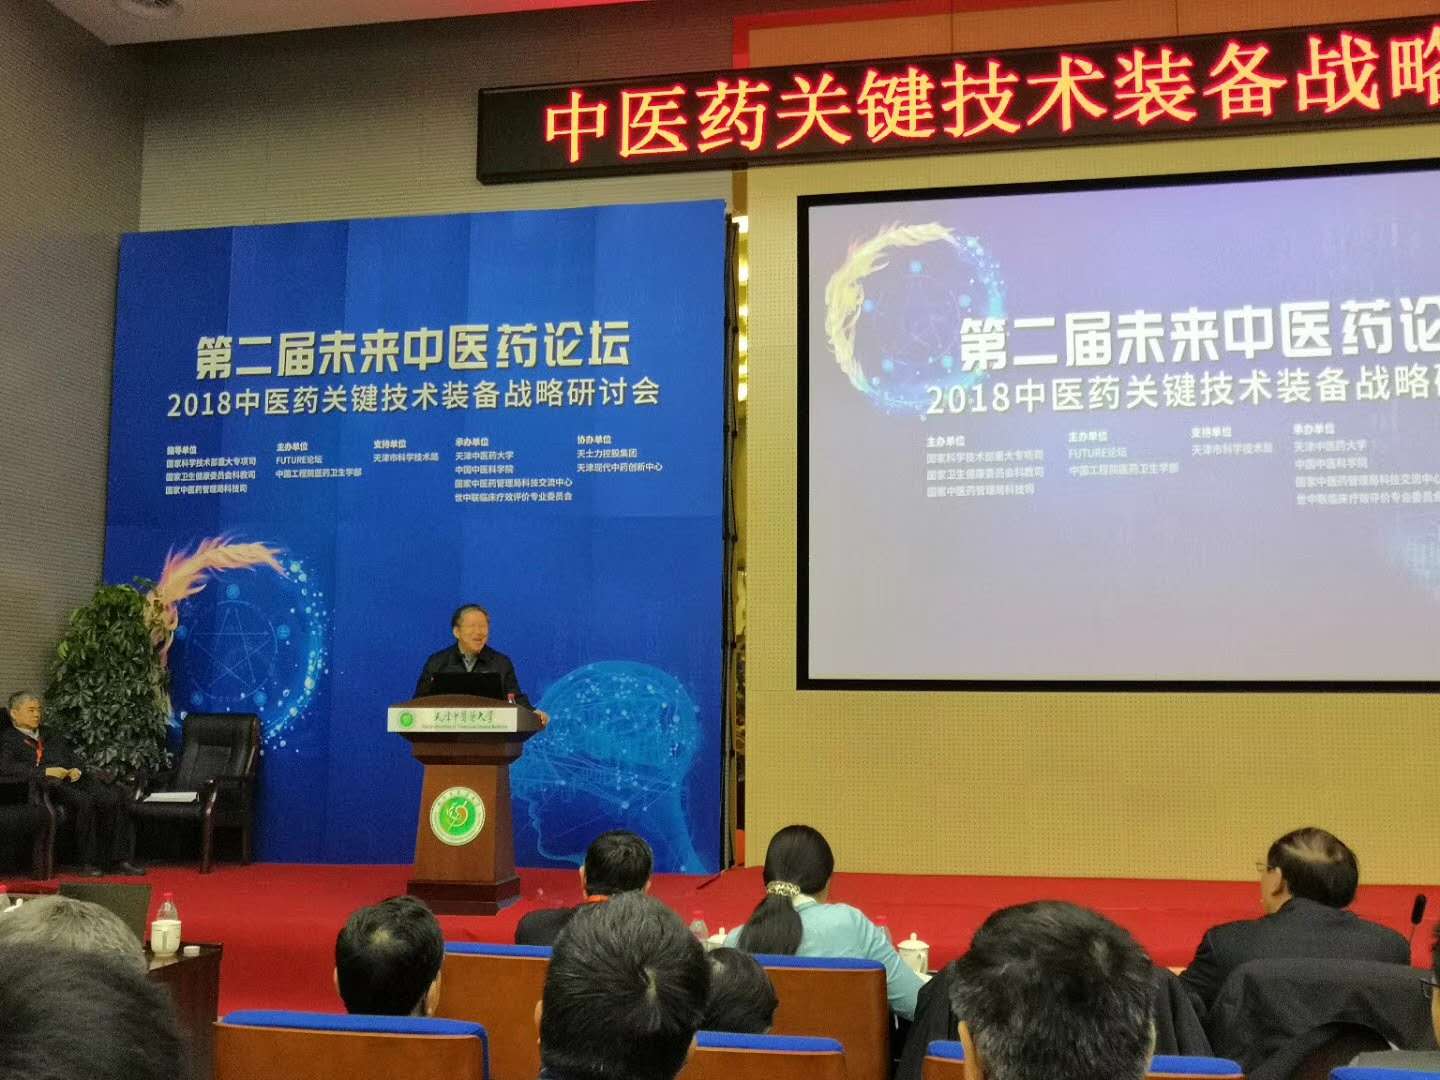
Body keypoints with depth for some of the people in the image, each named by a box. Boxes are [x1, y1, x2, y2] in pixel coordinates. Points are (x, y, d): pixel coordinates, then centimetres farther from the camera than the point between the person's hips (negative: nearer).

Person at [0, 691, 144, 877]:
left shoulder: (50, 736, 33)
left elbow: (74, 758, 30)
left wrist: (76, 769, 5)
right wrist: (46, 771, -17)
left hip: (72, 779, 6)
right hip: (48, 785, -6)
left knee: (117, 796, -22)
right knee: (85, 801, -37)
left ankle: (119, 861, -24)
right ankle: (87, 862, -26)